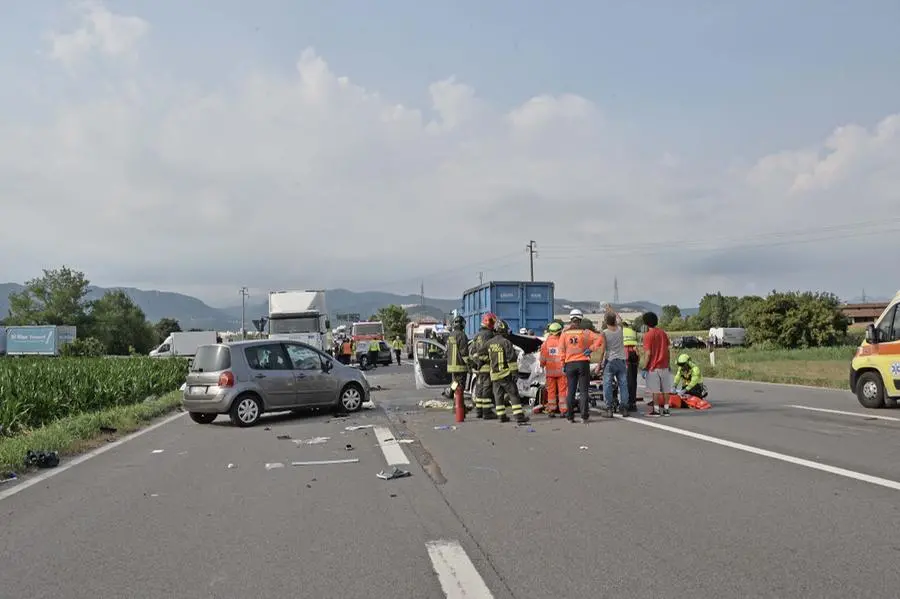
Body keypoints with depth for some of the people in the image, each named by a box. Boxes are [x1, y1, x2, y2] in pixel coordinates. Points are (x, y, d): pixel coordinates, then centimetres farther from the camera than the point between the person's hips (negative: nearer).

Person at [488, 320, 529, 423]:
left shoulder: (489, 343, 7)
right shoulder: (506, 342, -11)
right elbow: (511, 358, -14)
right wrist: (514, 371, -12)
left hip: (494, 374, 5)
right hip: (506, 374, -5)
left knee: (498, 396, 10)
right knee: (513, 394, -2)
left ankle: (502, 416, 11)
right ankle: (519, 415, -6)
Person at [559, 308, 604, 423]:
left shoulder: (565, 332, 4)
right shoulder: (585, 331, -1)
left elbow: (562, 350, 3)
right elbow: (599, 338, -12)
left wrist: (563, 365, 7)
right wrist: (591, 349, -9)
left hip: (570, 364, 2)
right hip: (583, 362, -1)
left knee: (570, 391, 8)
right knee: (583, 390, 2)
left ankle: (570, 416, 9)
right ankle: (584, 416, -1)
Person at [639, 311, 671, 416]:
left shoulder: (648, 335, -12)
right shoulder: (663, 333, 8)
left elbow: (648, 353, -15)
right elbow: (667, 350, 11)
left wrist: (643, 368, -11)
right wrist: (668, 364, 19)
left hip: (653, 367, -6)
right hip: (664, 366, 6)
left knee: (655, 390, -2)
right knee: (665, 389, 8)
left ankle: (655, 410, 0)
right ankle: (666, 409, 12)